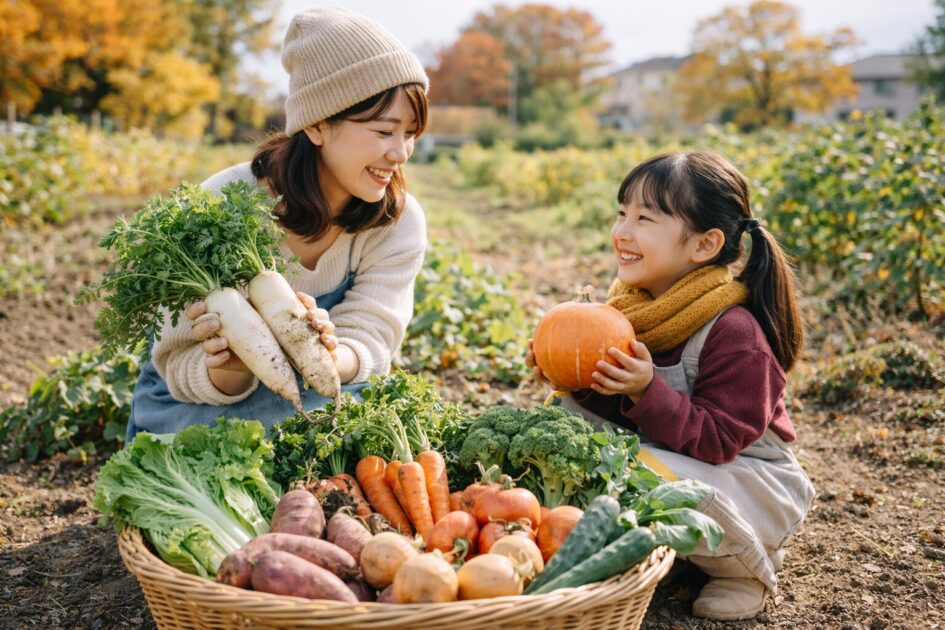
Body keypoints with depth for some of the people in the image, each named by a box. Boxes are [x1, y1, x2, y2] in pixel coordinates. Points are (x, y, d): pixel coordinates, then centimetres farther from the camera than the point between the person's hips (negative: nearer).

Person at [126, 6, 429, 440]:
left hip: (308, 404, 3)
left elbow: (370, 348, -18)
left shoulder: (399, 223, -13)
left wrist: (330, 357, -43)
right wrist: (229, 370, -43)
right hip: (194, 412, -3)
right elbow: (180, 365, -18)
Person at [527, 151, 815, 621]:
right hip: (662, 454, 7)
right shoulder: (633, 305, -4)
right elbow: (621, 410, 3)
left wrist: (646, 391, -38)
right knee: (572, 416, -8)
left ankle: (743, 565, 0)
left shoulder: (733, 331, -25)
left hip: (744, 475, -7)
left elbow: (717, 440, -28)